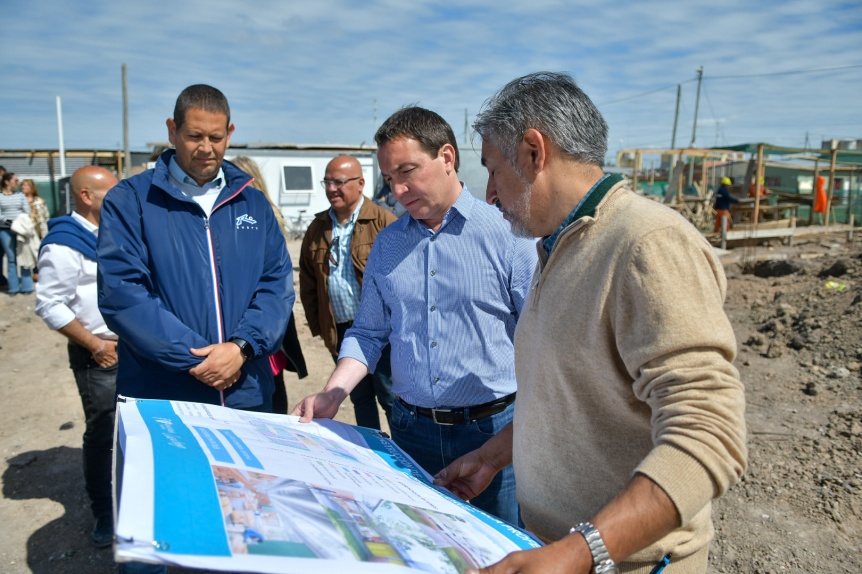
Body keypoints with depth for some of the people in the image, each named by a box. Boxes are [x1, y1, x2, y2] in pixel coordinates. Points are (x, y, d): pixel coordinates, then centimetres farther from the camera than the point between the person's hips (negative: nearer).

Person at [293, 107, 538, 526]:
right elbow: (369, 333, 11)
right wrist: (331, 395, -2)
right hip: (412, 429, 4)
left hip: (495, 428, -3)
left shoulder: (507, 233, -7)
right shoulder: (386, 244, 7)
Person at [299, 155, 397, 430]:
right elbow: (307, 283, 12)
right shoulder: (318, 227, 8)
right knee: (360, 398, 18)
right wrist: (318, 326, 9)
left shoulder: (384, 221, -8)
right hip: (338, 332, 5)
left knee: (390, 397, 5)